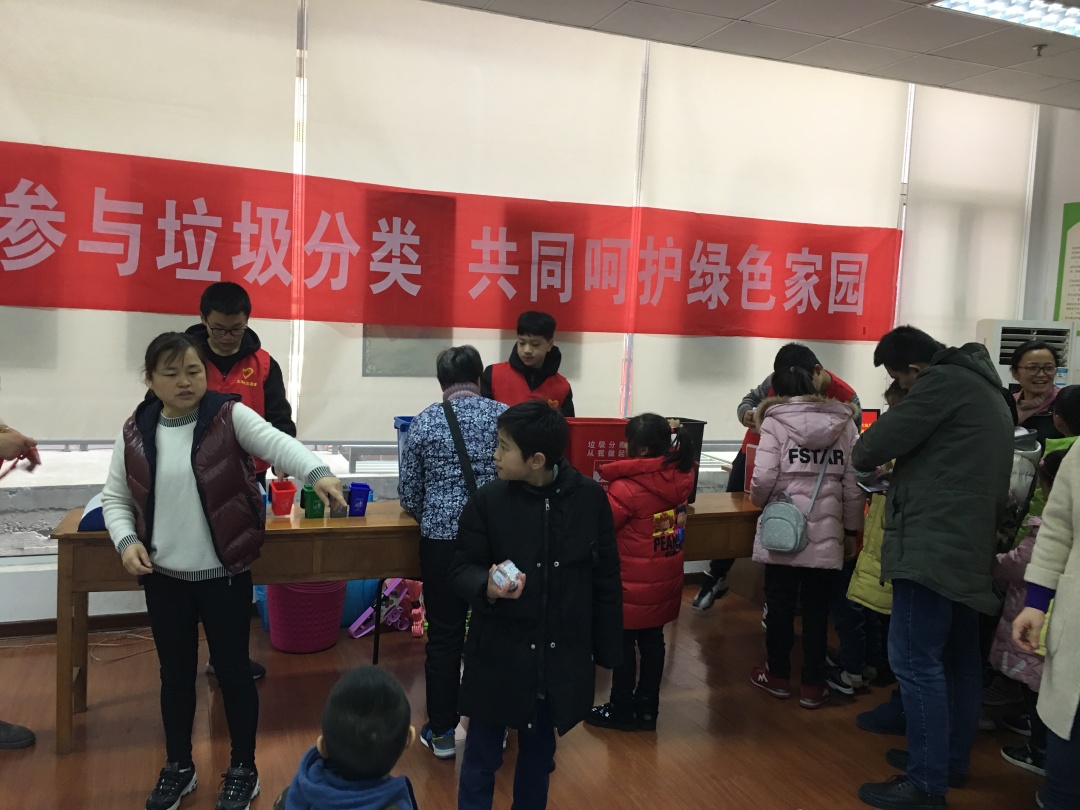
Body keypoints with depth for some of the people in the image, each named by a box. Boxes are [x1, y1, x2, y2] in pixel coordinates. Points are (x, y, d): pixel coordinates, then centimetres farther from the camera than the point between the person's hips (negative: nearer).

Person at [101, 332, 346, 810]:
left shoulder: (230, 417, -10)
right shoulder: (135, 432, 0)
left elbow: (277, 443, -26)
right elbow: (115, 498, 9)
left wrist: (317, 472, -45)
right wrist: (126, 541, -9)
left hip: (224, 575, -3)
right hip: (164, 578, 3)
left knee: (233, 670, 10)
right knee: (175, 672, 18)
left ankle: (243, 770, 30)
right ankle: (178, 767, 39)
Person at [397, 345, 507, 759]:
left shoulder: (424, 421, -1)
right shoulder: (503, 415, -1)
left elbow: (408, 492, 2)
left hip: (441, 539, -1)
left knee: (444, 636, 10)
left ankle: (441, 732, 20)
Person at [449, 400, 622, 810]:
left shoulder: (590, 498, -10)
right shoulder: (487, 500, -13)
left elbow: (606, 578, -1)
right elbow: (461, 569, -4)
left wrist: (605, 650, 2)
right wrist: (487, 587, -28)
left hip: (561, 656, 2)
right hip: (500, 654, -1)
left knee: (539, 752, 22)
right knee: (482, 755, 12)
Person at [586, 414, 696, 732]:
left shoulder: (627, 488, -24)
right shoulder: (679, 477, -6)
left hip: (633, 585, -6)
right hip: (665, 583, 7)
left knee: (623, 645, 10)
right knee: (652, 641, 17)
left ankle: (621, 710, 23)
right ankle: (647, 707, 28)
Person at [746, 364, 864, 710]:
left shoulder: (774, 422, -6)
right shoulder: (844, 424, 3)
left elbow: (764, 478, -15)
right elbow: (854, 486, 1)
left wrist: (757, 499, 7)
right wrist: (851, 530, 12)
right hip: (826, 533, 2)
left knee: (780, 605, 13)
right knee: (817, 610, 12)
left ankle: (778, 675, 27)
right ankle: (813, 686, 19)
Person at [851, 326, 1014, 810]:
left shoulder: (944, 382, -11)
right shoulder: (984, 387, 20)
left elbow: (878, 444, -13)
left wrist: (863, 455, 8)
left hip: (933, 541, -11)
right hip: (969, 542, 11)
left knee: (915, 659, -7)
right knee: (957, 656, 17)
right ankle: (952, 759, 28)